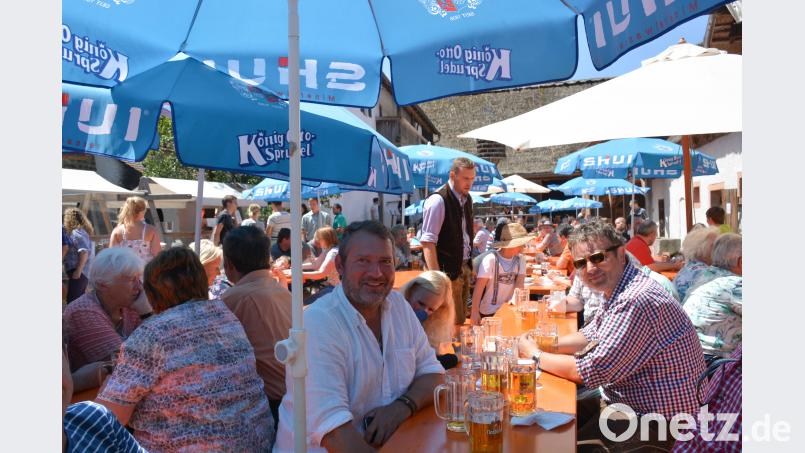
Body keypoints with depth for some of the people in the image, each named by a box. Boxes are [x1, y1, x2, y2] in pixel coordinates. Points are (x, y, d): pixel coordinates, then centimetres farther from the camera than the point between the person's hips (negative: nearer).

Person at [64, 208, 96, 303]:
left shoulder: (77, 233, -13)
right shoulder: (84, 231, 16)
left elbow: (84, 252, -24)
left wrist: (78, 271, -24)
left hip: (79, 272, -10)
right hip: (84, 271, 10)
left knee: (72, 300, -11)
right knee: (79, 299, 15)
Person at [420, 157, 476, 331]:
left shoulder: (467, 199, 9)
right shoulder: (438, 200, -17)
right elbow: (427, 242, -21)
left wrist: (469, 266, 14)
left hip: (463, 268, 8)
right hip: (447, 270, -8)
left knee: (461, 319, 15)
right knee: (451, 321, -4)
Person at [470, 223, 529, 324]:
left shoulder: (520, 259, 2)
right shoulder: (490, 259, -14)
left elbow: (519, 284, -7)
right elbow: (479, 287, -16)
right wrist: (474, 312, -21)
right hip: (489, 312, -6)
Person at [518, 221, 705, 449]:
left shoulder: (637, 300, -28)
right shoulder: (615, 290, 5)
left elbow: (589, 372, -26)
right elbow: (589, 337, 16)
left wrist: (535, 355, -11)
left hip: (658, 426, -9)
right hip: (626, 401, 9)